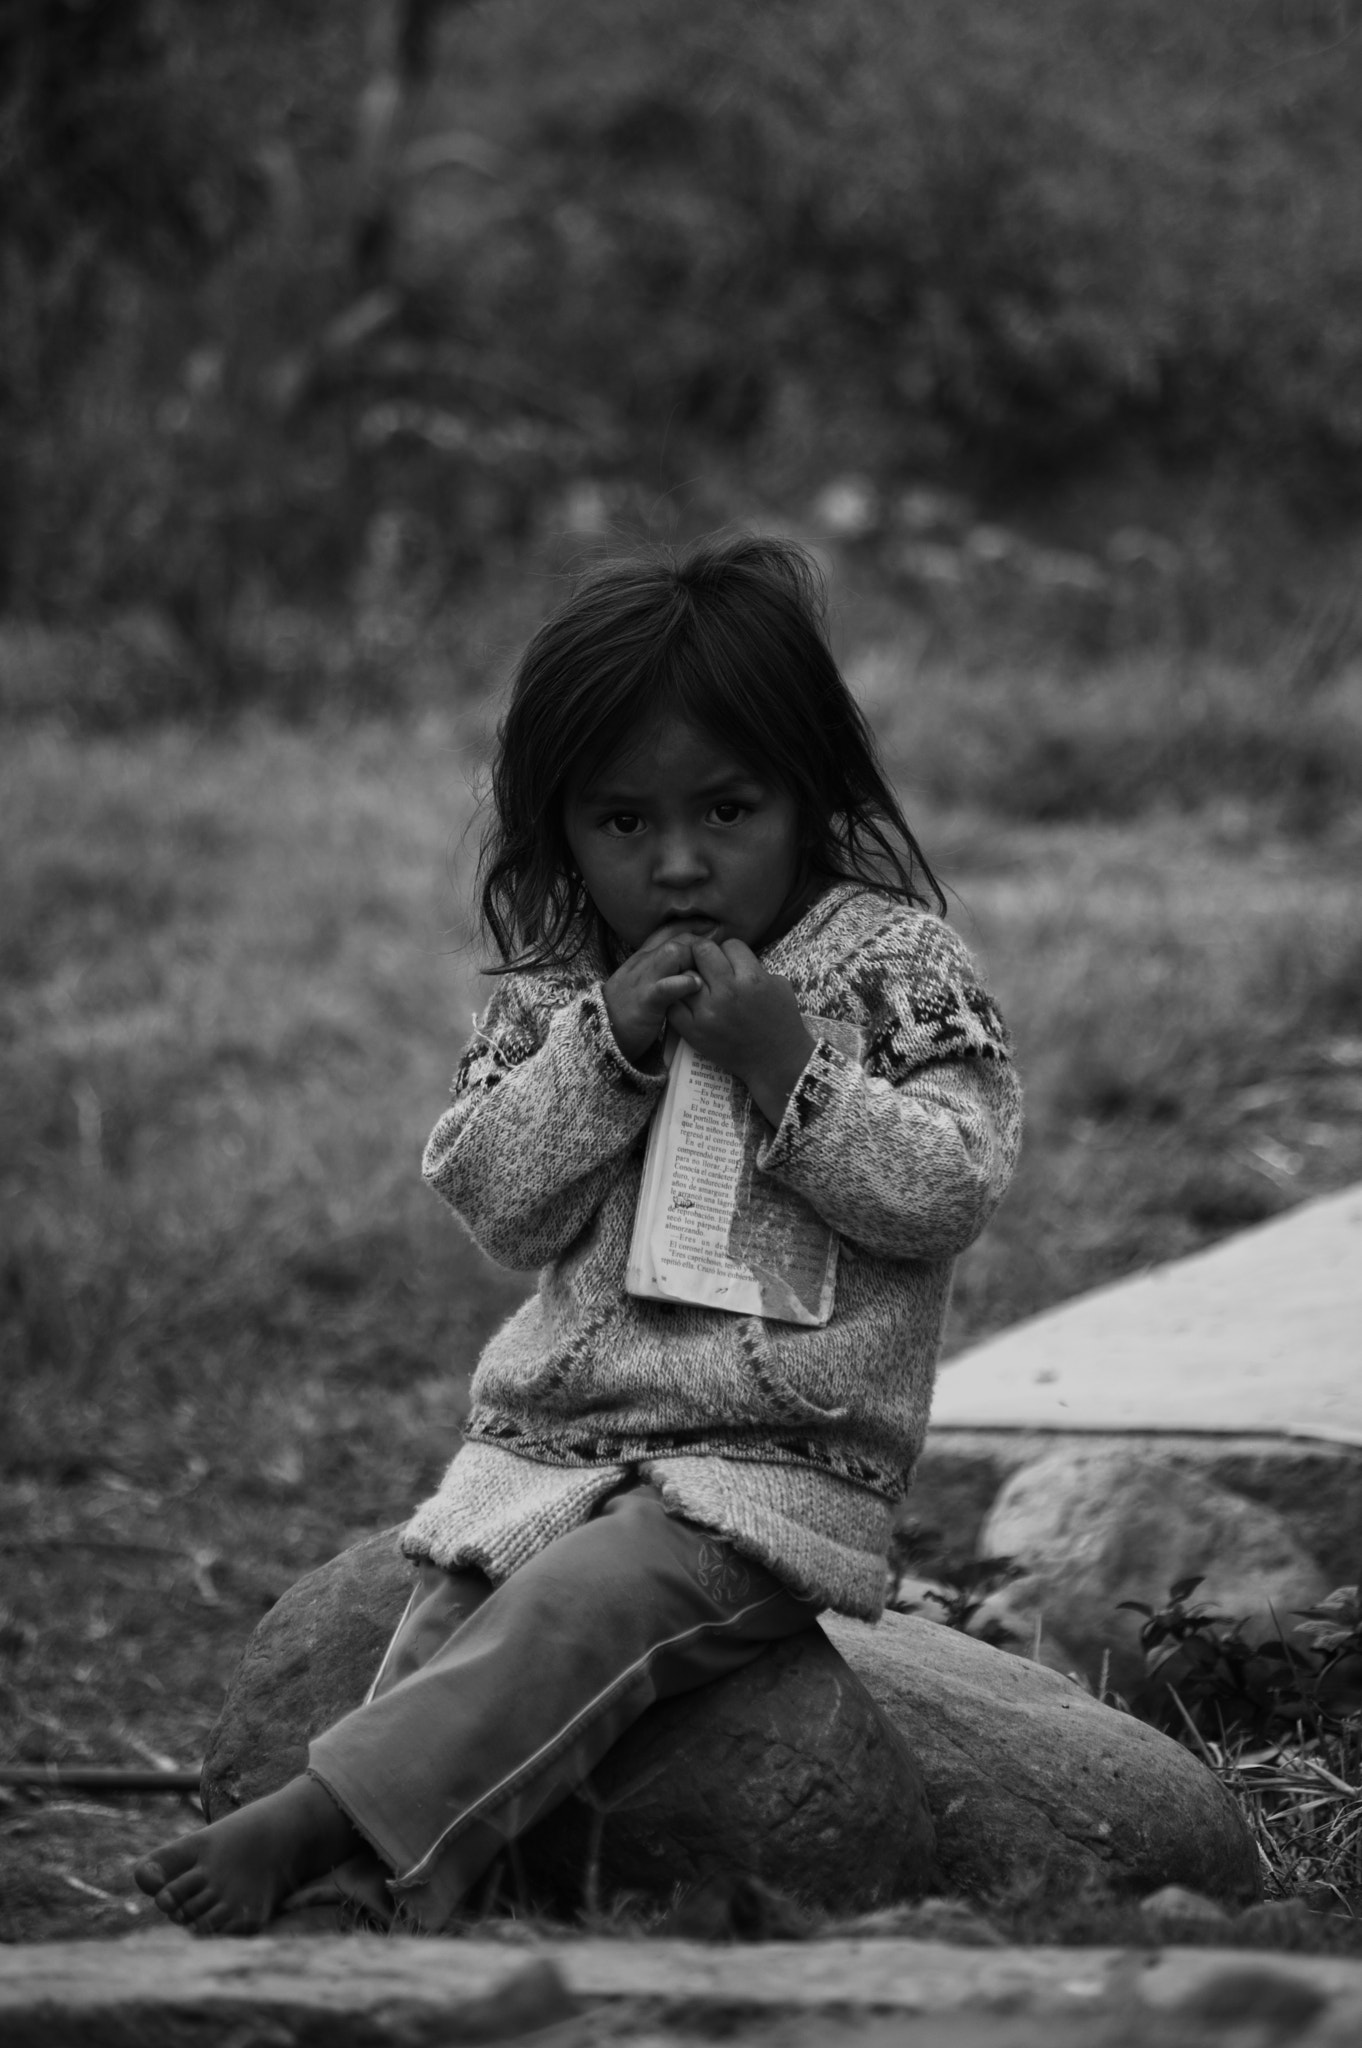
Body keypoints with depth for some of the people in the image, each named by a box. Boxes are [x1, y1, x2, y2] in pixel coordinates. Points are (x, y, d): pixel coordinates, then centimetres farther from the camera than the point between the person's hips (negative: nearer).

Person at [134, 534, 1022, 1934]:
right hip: (546, 1435, 5)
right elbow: (488, 1198, 2)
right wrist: (606, 1045, -10)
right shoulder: (550, 989, 12)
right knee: (440, 1627, -20)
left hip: (780, 1463, -5)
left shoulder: (896, 967, 1)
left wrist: (784, 1066, -17)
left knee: (567, 1612, -30)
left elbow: (951, 1187, -8)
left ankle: (301, 1832, -39)